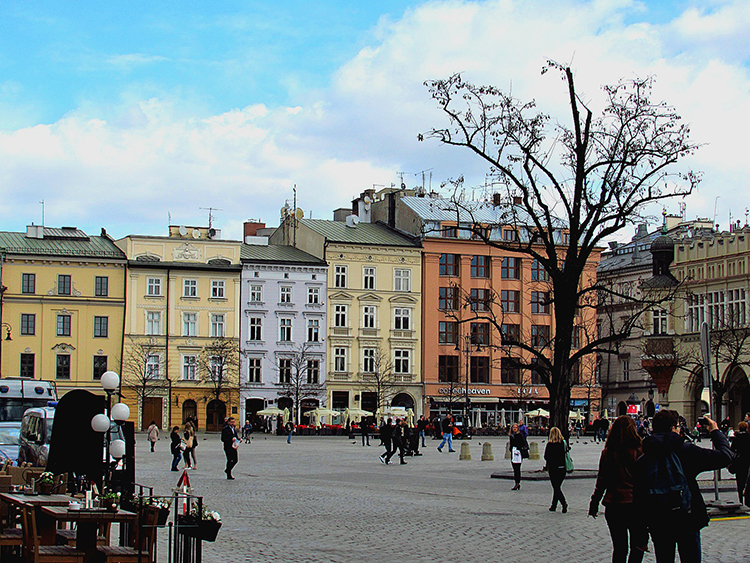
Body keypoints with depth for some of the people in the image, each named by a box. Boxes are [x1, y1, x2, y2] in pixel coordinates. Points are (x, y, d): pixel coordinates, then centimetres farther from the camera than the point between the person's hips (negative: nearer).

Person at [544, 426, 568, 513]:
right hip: (563, 468, 5)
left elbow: (546, 457, -8)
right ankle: (554, 506, 22)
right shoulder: (564, 443, 2)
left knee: (556, 488, -2)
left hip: (553, 468, -5)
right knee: (557, 487, 15)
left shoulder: (550, 444, -12)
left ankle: (564, 503, -21)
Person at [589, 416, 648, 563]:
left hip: (612, 505, 3)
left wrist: (594, 504, 13)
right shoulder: (639, 451, -7)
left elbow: (601, 481, 4)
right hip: (635, 503, -3)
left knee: (619, 548, 12)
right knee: (638, 546, 7)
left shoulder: (607, 452, 1)